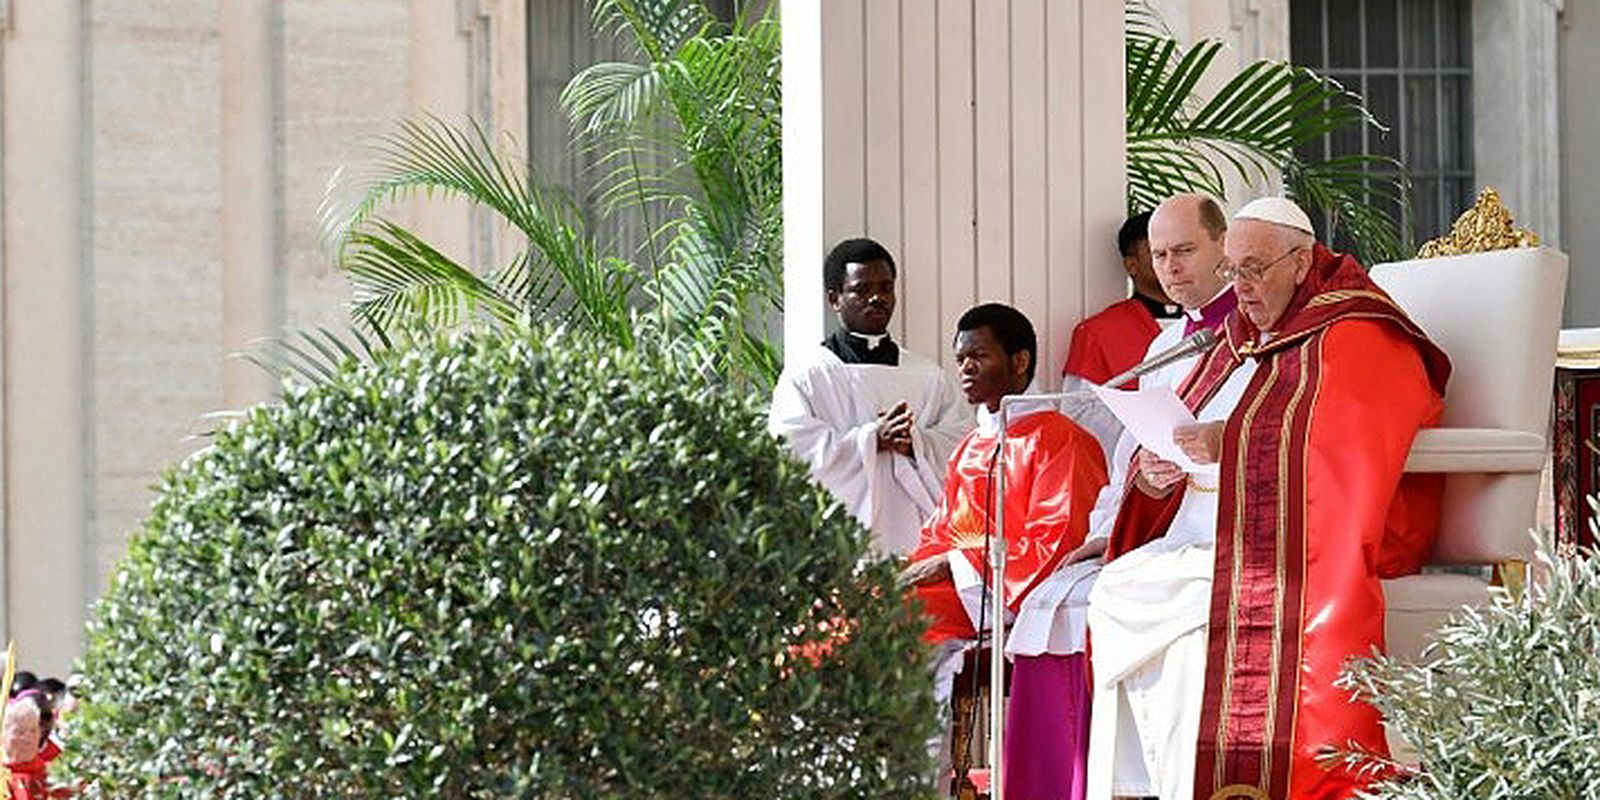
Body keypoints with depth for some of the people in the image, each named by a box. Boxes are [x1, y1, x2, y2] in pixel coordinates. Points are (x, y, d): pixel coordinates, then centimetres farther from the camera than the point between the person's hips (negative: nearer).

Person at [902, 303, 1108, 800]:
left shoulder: (1055, 438, -4)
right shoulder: (969, 450, 22)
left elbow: (1053, 543, -12)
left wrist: (955, 564, -13)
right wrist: (912, 573, -2)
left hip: (1022, 594, -8)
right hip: (958, 591, 8)